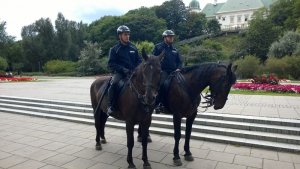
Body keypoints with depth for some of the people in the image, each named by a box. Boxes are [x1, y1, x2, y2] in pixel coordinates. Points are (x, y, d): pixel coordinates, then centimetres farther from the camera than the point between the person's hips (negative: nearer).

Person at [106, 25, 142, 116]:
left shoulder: (133, 48, 13)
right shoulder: (114, 49, 3)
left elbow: (139, 60, 16)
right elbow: (111, 64, -3)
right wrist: (123, 69, -17)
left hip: (133, 72, 4)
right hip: (119, 72, -4)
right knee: (114, 83, -33)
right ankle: (111, 106, -21)